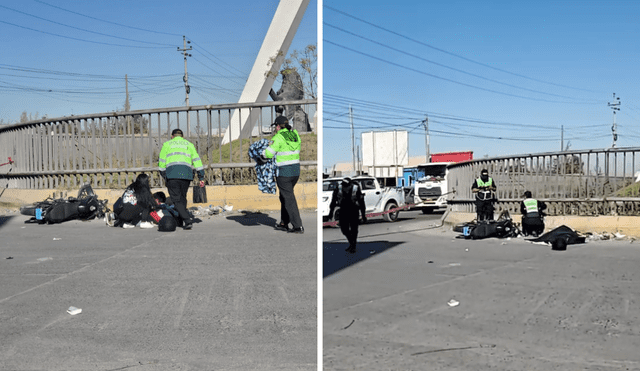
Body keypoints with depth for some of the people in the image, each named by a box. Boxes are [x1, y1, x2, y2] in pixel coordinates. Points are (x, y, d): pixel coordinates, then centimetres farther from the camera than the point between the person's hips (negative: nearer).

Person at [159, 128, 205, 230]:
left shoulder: (167, 144, 18)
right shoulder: (189, 144, 22)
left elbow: (161, 163, 14)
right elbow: (197, 160, 12)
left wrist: (164, 177, 24)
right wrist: (201, 178, 10)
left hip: (172, 175, -2)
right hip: (187, 175, 3)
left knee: (176, 199, -1)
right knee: (182, 198, 17)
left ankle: (188, 221, -15)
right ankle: (180, 221, 22)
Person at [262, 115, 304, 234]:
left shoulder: (278, 138, -14)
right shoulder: (295, 134, 7)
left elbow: (269, 154, -14)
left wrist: (263, 152, 8)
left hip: (284, 173, -7)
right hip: (296, 170, 7)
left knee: (289, 199, -2)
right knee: (285, 196, 20)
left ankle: (298, 226, -4)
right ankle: (284, 223, 26)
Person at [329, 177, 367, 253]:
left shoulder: (356, 189, -24)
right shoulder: (338, 188, -19)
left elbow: (361, 203, -14)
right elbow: (333, 200, -4)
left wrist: (363, 216, -10)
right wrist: (331, 211, -1)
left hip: (354, 210, -3)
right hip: (343, 209, 3)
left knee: (354, 229, -3)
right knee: (344, 229, 2)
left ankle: (353, 246, 11)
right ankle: (351, 243, 24)